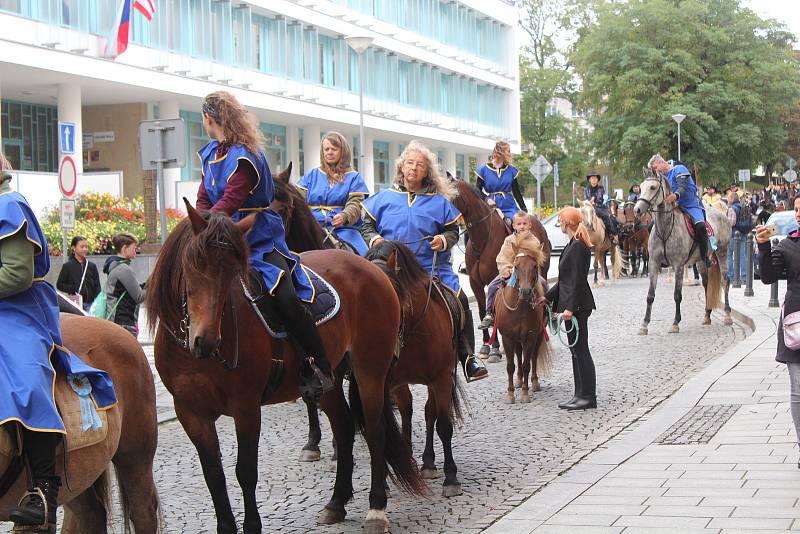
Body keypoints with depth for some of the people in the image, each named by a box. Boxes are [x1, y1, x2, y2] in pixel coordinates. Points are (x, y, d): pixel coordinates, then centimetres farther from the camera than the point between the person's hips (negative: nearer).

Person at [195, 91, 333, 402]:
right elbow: (204, 200, 12)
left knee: (285, 299, -25)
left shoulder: (244, 157, -15)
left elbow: (230, 202, -24)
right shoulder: (210, 154, 11)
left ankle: (319, 368, -15)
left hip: (260, 240, -9)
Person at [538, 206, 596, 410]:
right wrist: (548, 297, 23)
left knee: (580, 350, -5)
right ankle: (581, 394, 19)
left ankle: (588, 396, 0)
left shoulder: (578, 247, -17)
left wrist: (570, 307, -23)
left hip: (577, 306, -11)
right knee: (576, 350, 13)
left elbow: (577, 280, -21)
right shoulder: (573, 245, 15)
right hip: (572, 305, 11)